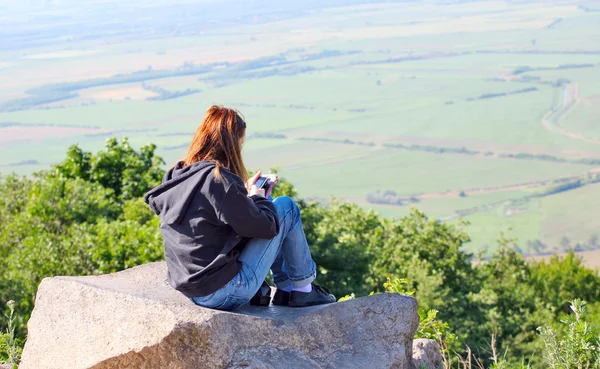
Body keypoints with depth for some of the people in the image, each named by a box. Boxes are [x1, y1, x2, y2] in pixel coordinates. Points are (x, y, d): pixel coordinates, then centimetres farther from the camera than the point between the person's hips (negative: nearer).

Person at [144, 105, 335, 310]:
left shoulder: (177, 175, 4)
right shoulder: (218, 179, -21)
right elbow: (266, 226, -16)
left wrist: (245, 192, 15)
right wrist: (258, 197, 2)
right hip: (226, 295, -9)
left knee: (268, 207, 23)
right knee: (286, 207, 2)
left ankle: (285, 289, 28)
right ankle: (303, 289, 15)